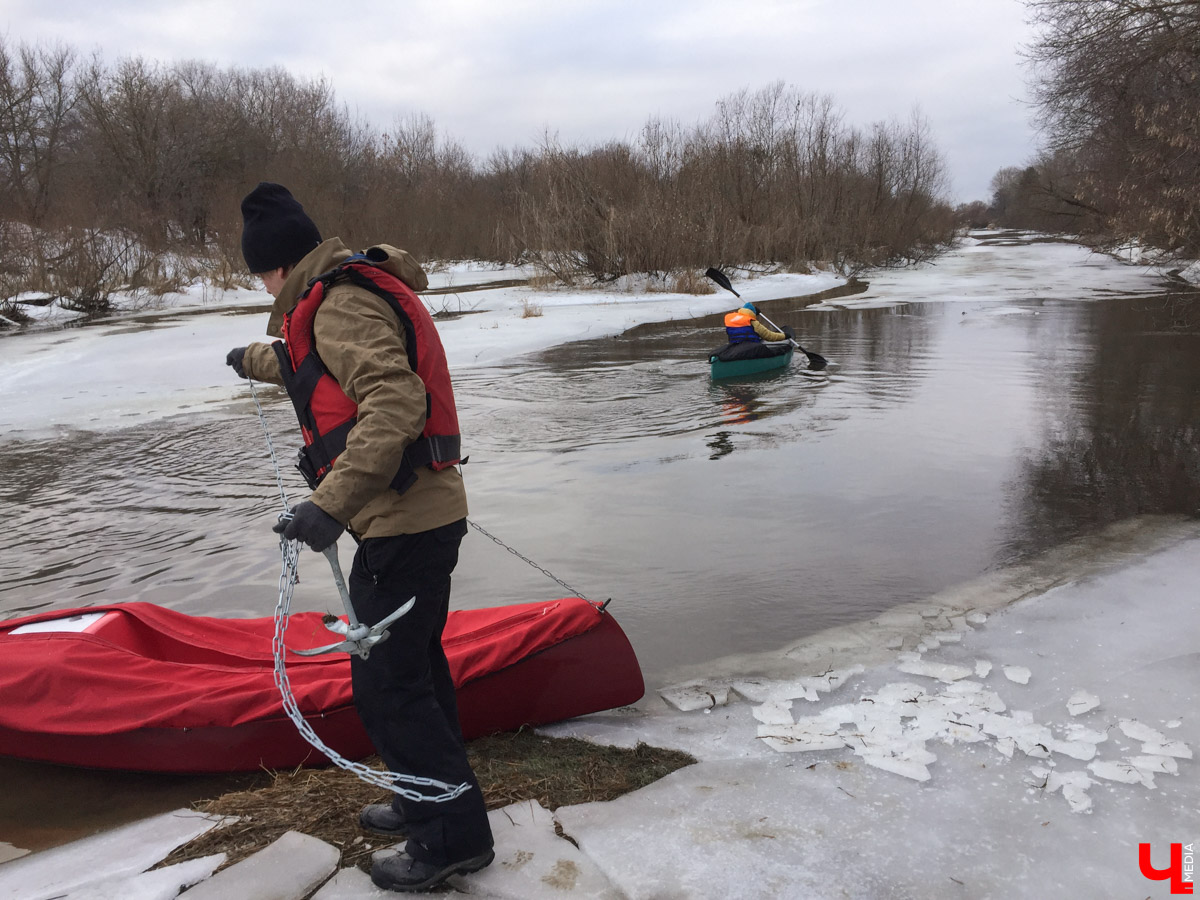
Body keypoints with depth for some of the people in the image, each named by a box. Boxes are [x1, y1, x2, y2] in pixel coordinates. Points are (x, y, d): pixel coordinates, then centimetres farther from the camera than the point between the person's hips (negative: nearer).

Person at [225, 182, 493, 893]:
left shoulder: (341, 304, -14)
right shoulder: (361, 293, 19)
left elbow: (393, 402, -30)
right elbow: (312, 366, 40)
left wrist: (333, 502, -35)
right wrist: (254, 360, 58)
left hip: (403, 523, -11)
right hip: (430, 511, 11)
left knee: (386, 680, -3)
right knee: (415, 662, 20)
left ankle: (455, 835, 8)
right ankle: (433, 799, 35)